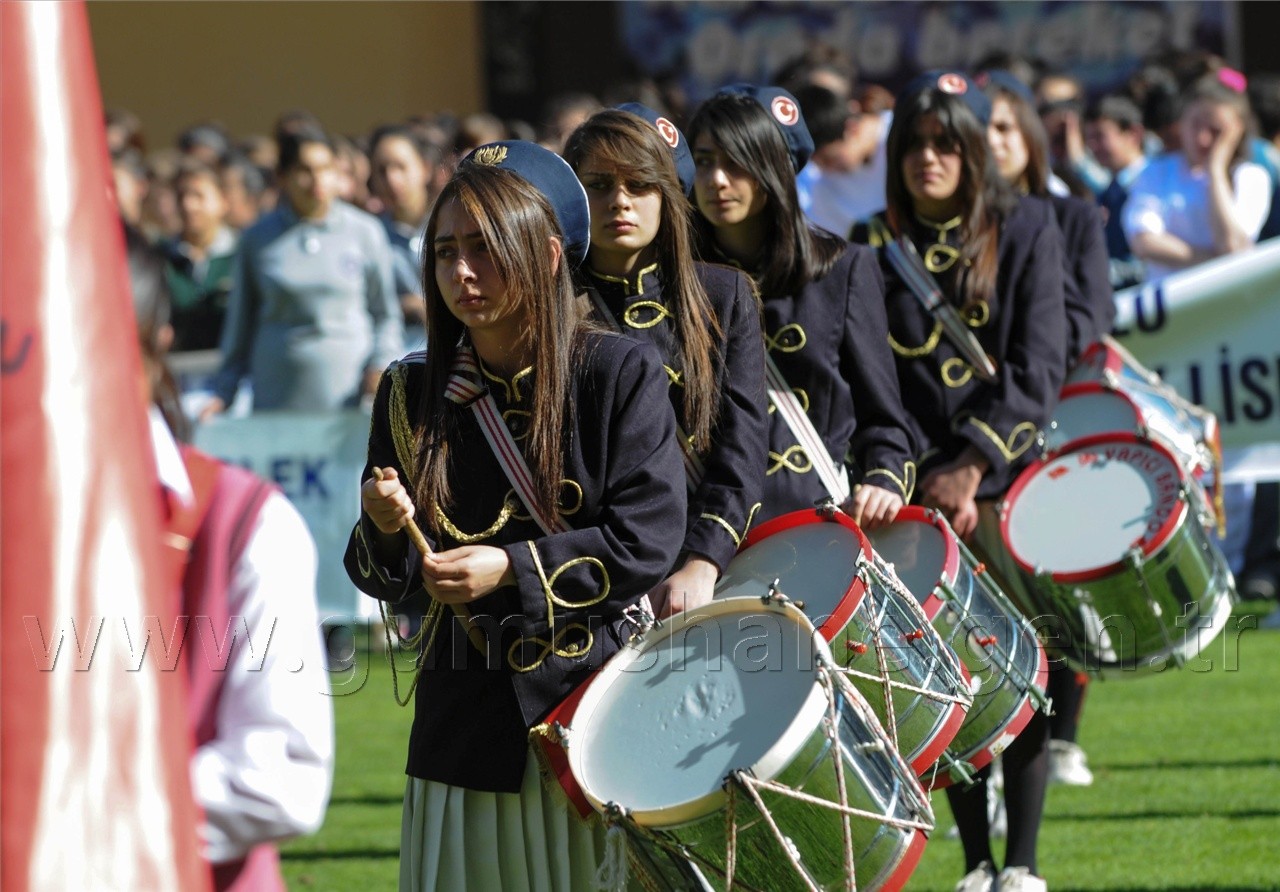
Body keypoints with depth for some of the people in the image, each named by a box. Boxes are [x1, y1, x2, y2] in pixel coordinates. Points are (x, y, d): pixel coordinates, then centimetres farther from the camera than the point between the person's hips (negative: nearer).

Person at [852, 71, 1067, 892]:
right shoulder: (877, 247, 6)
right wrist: (930, 475, -11)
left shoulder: (1027, 230, 2)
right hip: (925, 489, 1)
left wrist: (975, 462, -14)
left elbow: (1038, 367, -6)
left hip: (1013, 479, -1)